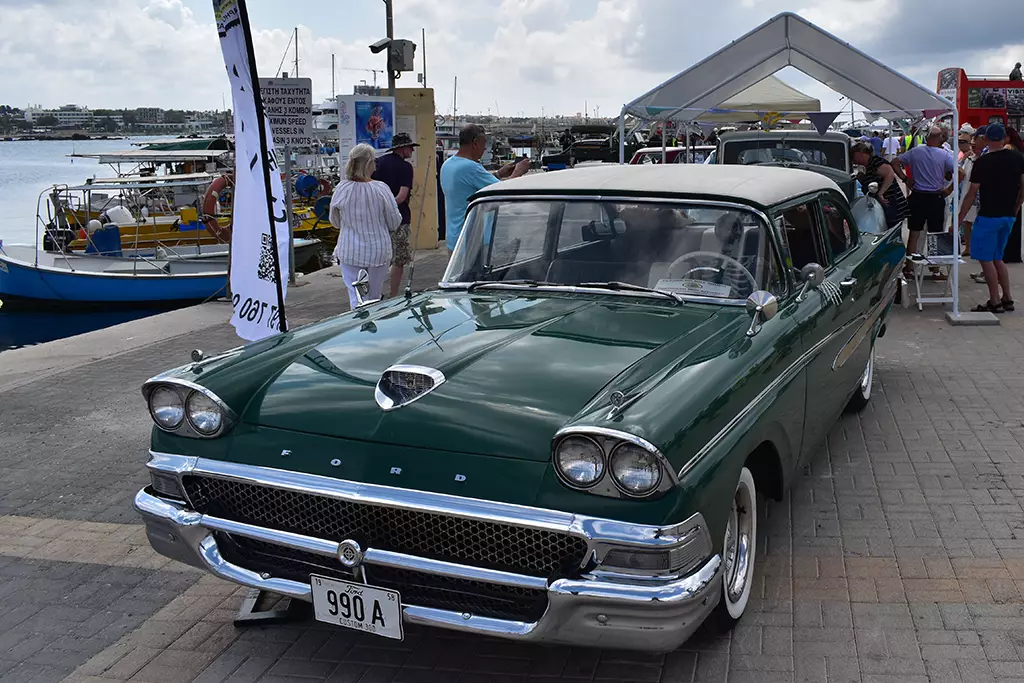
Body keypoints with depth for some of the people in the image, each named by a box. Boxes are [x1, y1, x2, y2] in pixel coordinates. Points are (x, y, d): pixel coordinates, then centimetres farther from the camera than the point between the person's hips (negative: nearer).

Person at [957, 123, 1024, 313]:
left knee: (986, 259, 1)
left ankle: (994, 302, 1)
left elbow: (972, 194, -10)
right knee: (997, 258, 17)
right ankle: (1007, 299, 18)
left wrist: (959, 219, -3)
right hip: (1008, 216, 6)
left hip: (988, 216, -6)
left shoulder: (982, 163, -13)